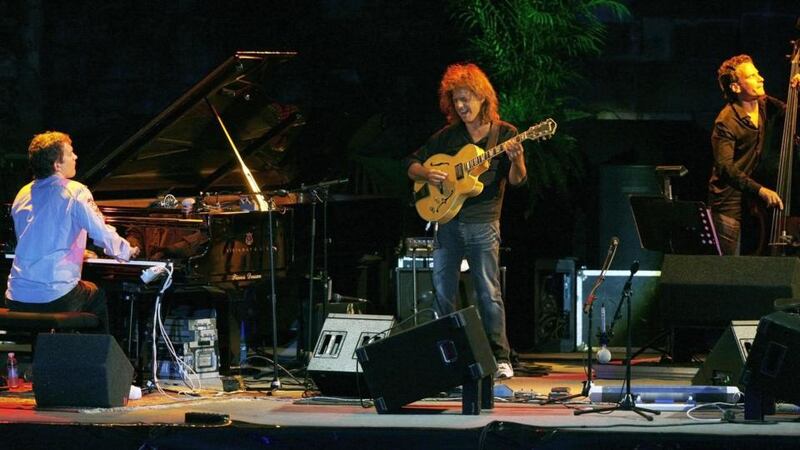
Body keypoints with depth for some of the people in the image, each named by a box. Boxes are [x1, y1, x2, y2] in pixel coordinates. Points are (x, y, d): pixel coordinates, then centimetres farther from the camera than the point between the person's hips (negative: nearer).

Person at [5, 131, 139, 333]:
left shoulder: (23, 194, 10)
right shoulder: (75, 192, -8)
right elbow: (102, 234, -9)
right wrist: (127, 251, 13)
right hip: (56, 297, -5)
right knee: (98, 295, 27)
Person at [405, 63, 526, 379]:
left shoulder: (504, 134, 3)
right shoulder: (448, 136, 12)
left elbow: (517, 180, -5)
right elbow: (412, 164, 15)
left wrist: (516, 159, -27)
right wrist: (427, 174, -6)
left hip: (482, 223, -4)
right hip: (446, 219, 4)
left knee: (488, 291, -8)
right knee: (442, 291, 4)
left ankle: (500, 359, -4)